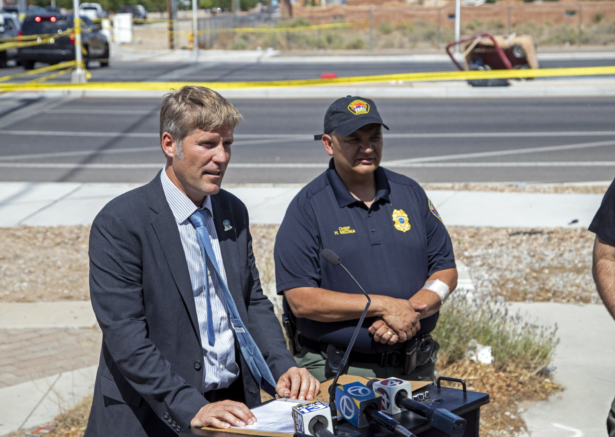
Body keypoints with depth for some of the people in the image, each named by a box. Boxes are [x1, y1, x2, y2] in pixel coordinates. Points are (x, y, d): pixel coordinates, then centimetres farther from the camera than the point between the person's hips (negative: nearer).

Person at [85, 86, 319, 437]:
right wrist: (192, 408, -21)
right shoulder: (119, 224, -10)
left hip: (233, 404, 4)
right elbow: (124, 337, -14)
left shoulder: (234, 211, 9)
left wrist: (283, 368, 0)